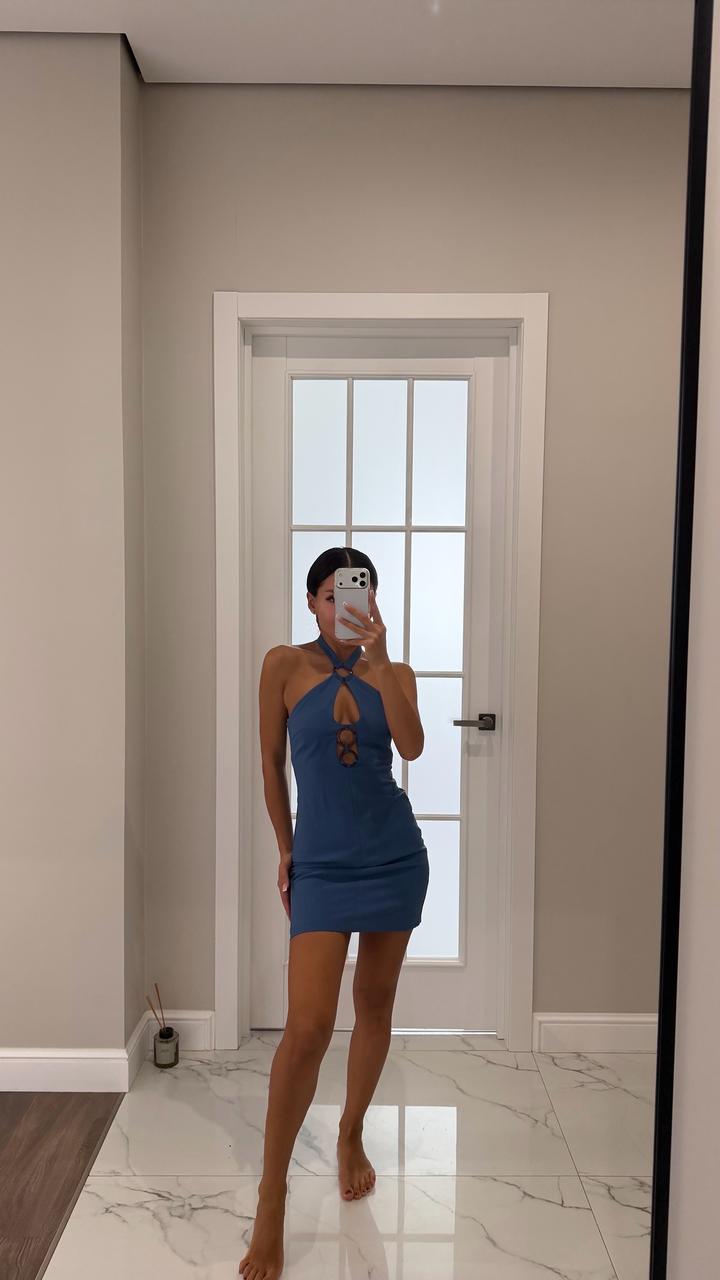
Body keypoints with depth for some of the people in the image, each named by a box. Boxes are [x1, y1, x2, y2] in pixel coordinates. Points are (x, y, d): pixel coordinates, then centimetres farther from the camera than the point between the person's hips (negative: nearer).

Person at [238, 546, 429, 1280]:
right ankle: (271, 1193, 9)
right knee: (307, 1025, -9)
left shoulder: (394, 674, 3)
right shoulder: (285, 665, -3)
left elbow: (412, 746, -15)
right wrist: (285, 851, 8)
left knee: (375, 1005, 15)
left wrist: (378, 661, -21)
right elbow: (271, 763, 3)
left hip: (394, 856, 3)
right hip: (322, 863, -3)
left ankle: (351, 1135, 39)